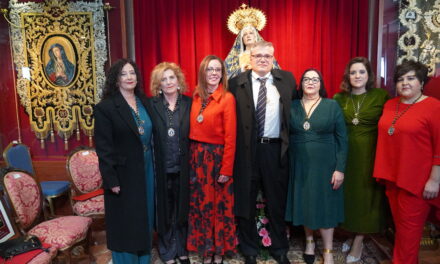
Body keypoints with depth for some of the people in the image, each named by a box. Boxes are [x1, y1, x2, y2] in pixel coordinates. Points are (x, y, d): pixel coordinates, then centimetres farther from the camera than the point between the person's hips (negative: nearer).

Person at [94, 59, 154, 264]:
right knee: (125, 223, 8)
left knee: (145, 218, 16)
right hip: (123, 174, -5)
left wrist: (153, 168, 5)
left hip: (146, 170, 6)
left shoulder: (144, 103, 7)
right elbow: (103, 148, -12)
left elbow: (151, 137, 10)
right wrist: (111, 180, -15)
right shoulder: (105, 108, -10)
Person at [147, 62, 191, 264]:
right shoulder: (151, 104, -1)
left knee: (182, 209, 15)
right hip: (162, 169, -1)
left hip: (183, 168, 1)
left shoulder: (189, 103, 3)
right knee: (165, 211, 12)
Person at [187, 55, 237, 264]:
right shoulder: (196, 96, 6)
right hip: (196, 157, 5)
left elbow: (230, 136, -13)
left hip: (217, 157, -5)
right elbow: (192, 130, 7)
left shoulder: (227, 98, -10)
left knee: (219, 204, 9)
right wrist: (192, 155, 0)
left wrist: (227, 169, -14)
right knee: (200, 204, 14)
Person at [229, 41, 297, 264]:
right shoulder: (237, 83, 1)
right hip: (246, 149, -1)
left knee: (277, 202, 14)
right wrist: (233, 148, -6)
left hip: (276, 149, 1)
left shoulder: (287, 79, 6)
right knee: (246, 202, 11)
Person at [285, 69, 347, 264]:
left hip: (324, 164, -2)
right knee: (303, 203, 12)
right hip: (299, 165, 2)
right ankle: (309, 241, 33)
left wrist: (340, 168, -9)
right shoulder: (292, 106, 3)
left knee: (324, 205, 5)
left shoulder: (332, 106, -1)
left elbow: (341, 139, -3)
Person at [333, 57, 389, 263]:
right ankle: (353, 235, 32)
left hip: (371, 155, -2)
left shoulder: (381, 95, -2)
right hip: (345, 154, 2)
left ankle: (357, 244, 22)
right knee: (347, 195, 11)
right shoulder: (339, 98, 3)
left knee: (365, 197, 7)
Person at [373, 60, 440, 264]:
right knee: (399, 224, 17)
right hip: (392, 176, 6)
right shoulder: (390, 105, 8)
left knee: (409, 228, 6)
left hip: (416, 180, -5)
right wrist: (383, 171, 12)